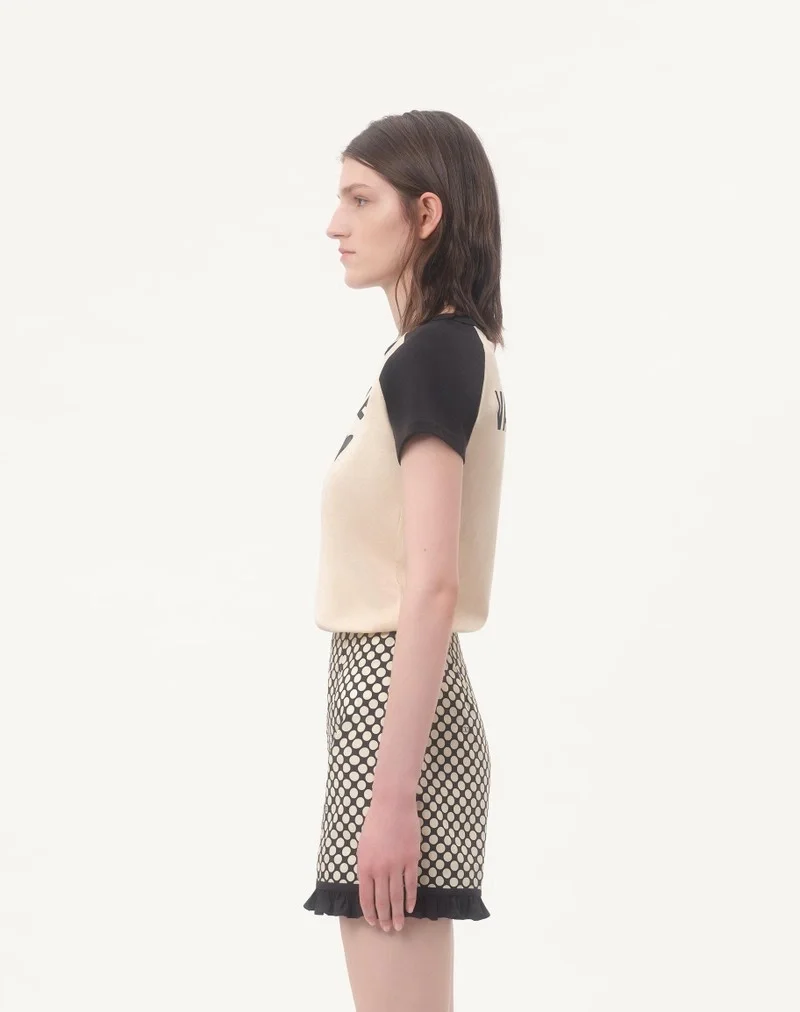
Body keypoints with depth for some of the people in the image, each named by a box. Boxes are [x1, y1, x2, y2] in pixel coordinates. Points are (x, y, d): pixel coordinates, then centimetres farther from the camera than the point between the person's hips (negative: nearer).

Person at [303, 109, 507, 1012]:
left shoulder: (428, 355, -14)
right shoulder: (459, 349, 15)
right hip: (397, 697, 10)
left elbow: (433, 586, -20)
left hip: (393, 700, -10)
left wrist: (390, 794, -22)